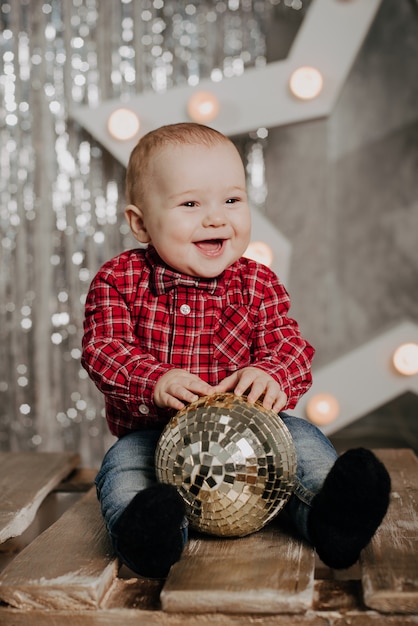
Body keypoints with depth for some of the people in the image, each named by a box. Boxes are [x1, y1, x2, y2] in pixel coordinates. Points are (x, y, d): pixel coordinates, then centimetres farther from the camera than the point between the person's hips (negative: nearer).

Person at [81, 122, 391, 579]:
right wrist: (155, 382, -32)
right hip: (152, 433, -1)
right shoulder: (119, 281, -3)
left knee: (300, 437, -23)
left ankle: (329, 513, -43)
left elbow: (289, 345, -4)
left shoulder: (257, 284, 2)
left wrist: (270, 375, -30)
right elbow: (103, 349, -11)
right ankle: (148, 527, -50)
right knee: (123, 465, -28)